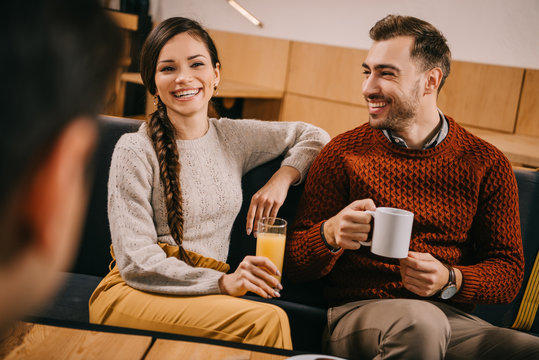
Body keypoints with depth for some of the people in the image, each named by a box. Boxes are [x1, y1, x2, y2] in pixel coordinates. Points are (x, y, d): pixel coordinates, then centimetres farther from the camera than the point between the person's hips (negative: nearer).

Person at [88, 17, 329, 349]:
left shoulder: (233, 136, 11)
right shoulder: (136, 151, -5)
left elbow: (314, 136, 24)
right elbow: (135, 262, -11)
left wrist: (284, 176, 4)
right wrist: (222, 282, -22)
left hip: (206, 292, 5)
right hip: (132, 293, -4)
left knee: (271, 319, -31)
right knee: (267, 320, -30)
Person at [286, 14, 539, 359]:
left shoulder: (487, 163, 7)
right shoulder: (343, 152, 3)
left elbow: (508, 270, 9)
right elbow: (295, 263, 4)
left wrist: (449, 280, -12)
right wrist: (331, 233, -19)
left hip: (451, 317, 2)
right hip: (357, 311, -1)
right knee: (419, 320, -37)